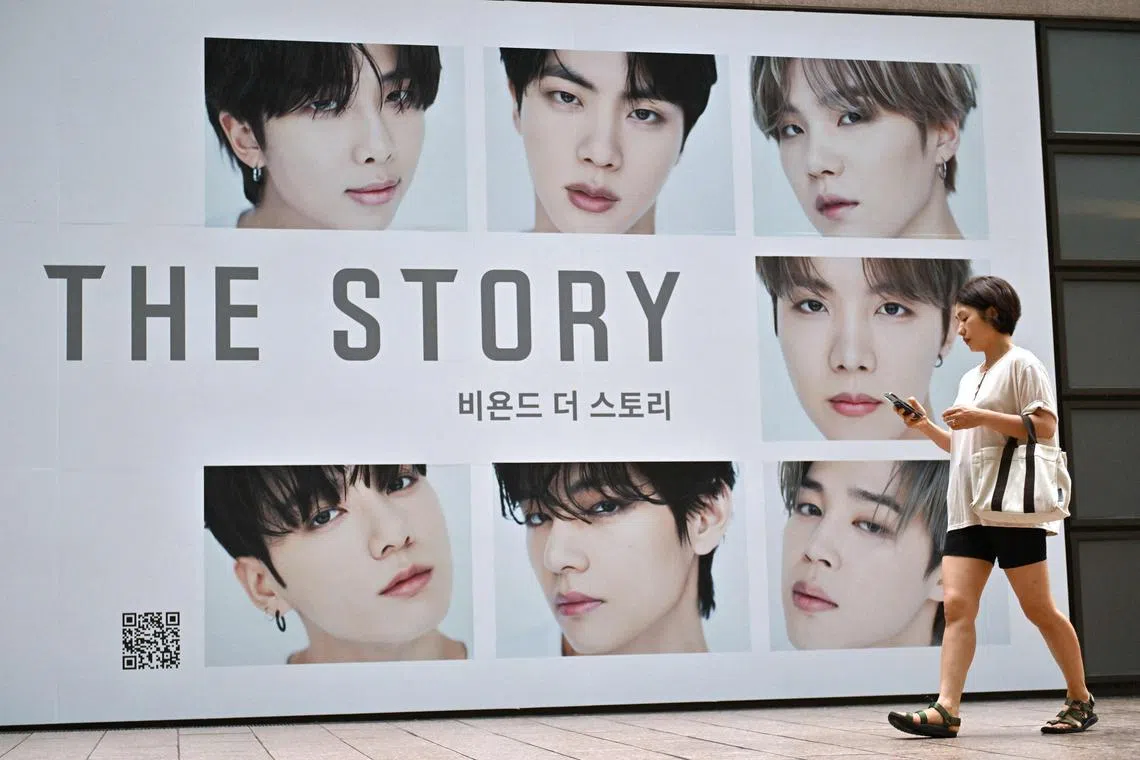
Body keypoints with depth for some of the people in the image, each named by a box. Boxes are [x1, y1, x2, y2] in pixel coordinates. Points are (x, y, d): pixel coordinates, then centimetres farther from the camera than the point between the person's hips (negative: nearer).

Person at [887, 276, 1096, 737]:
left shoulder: (1021, 364, -3)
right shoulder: (970, 379, 22)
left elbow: (1045, 426, -13)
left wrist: (982, 417, -18)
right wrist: (924, 425, 12)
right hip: (968, 509, 7)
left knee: (1037, 607, -2)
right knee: (956, 604, -6)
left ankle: (1080, 701, 13)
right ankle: (946, 711, -14)